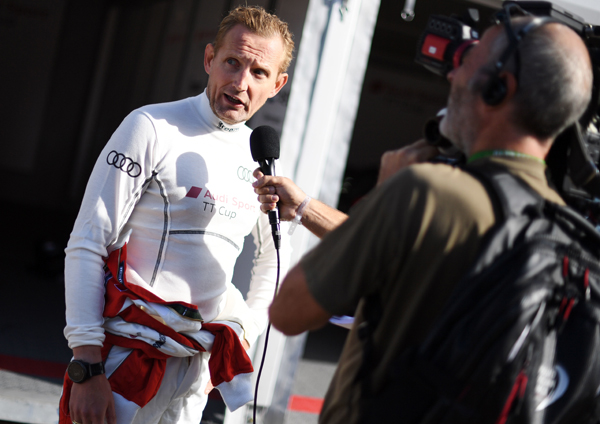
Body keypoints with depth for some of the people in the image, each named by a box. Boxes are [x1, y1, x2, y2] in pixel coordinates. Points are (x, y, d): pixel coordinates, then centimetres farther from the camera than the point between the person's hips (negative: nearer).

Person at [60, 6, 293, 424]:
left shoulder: (260, 158, 9)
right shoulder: (152, 128, -8)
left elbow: (274, 255, 27)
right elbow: (86, 246, -12)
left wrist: (246, 330, 15)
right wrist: (86, 366, -18)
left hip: (199, 365, 6)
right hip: (130, 354, -5)